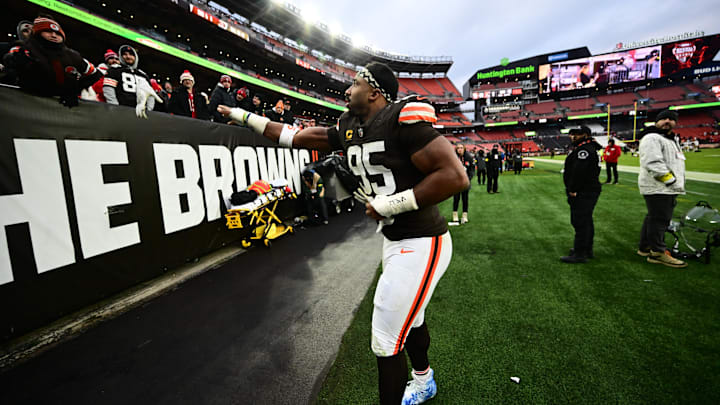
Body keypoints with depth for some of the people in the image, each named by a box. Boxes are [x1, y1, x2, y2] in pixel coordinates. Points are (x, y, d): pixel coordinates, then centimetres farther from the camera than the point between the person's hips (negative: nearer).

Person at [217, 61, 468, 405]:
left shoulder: (404, 119, -20)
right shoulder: (349, 128, 5)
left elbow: (455, 177, -25)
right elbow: (297, 137, 14)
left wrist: (392, 203, -21)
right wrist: (243, 116, 19)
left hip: (421, 245, -8)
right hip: (394, 240, 9)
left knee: (386, 343, 3)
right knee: (409, 317, 28)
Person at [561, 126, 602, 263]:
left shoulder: (584, 150, -16)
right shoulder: (589, 148, 20)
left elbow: (579, 172, -24)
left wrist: (573, 190, -18)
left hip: (583, 194, -11)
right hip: (589, 191, 11)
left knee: (580, 222, -8)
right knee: (586, 221, 18)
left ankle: (579, 254, -4)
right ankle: (588, 250, 30)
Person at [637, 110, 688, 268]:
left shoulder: (672, 139, 22)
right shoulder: (652, 138, -12)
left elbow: (674, 162, 29)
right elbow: (653, 164, -23)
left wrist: (676, 186, 23)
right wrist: (671, 181, -21)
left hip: (668, 189, 10)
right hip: (657, 189, -10)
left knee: (654, 218, 15)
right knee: (659, 220, -6)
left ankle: (645, 247, 25)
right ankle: (658, 253, 1)